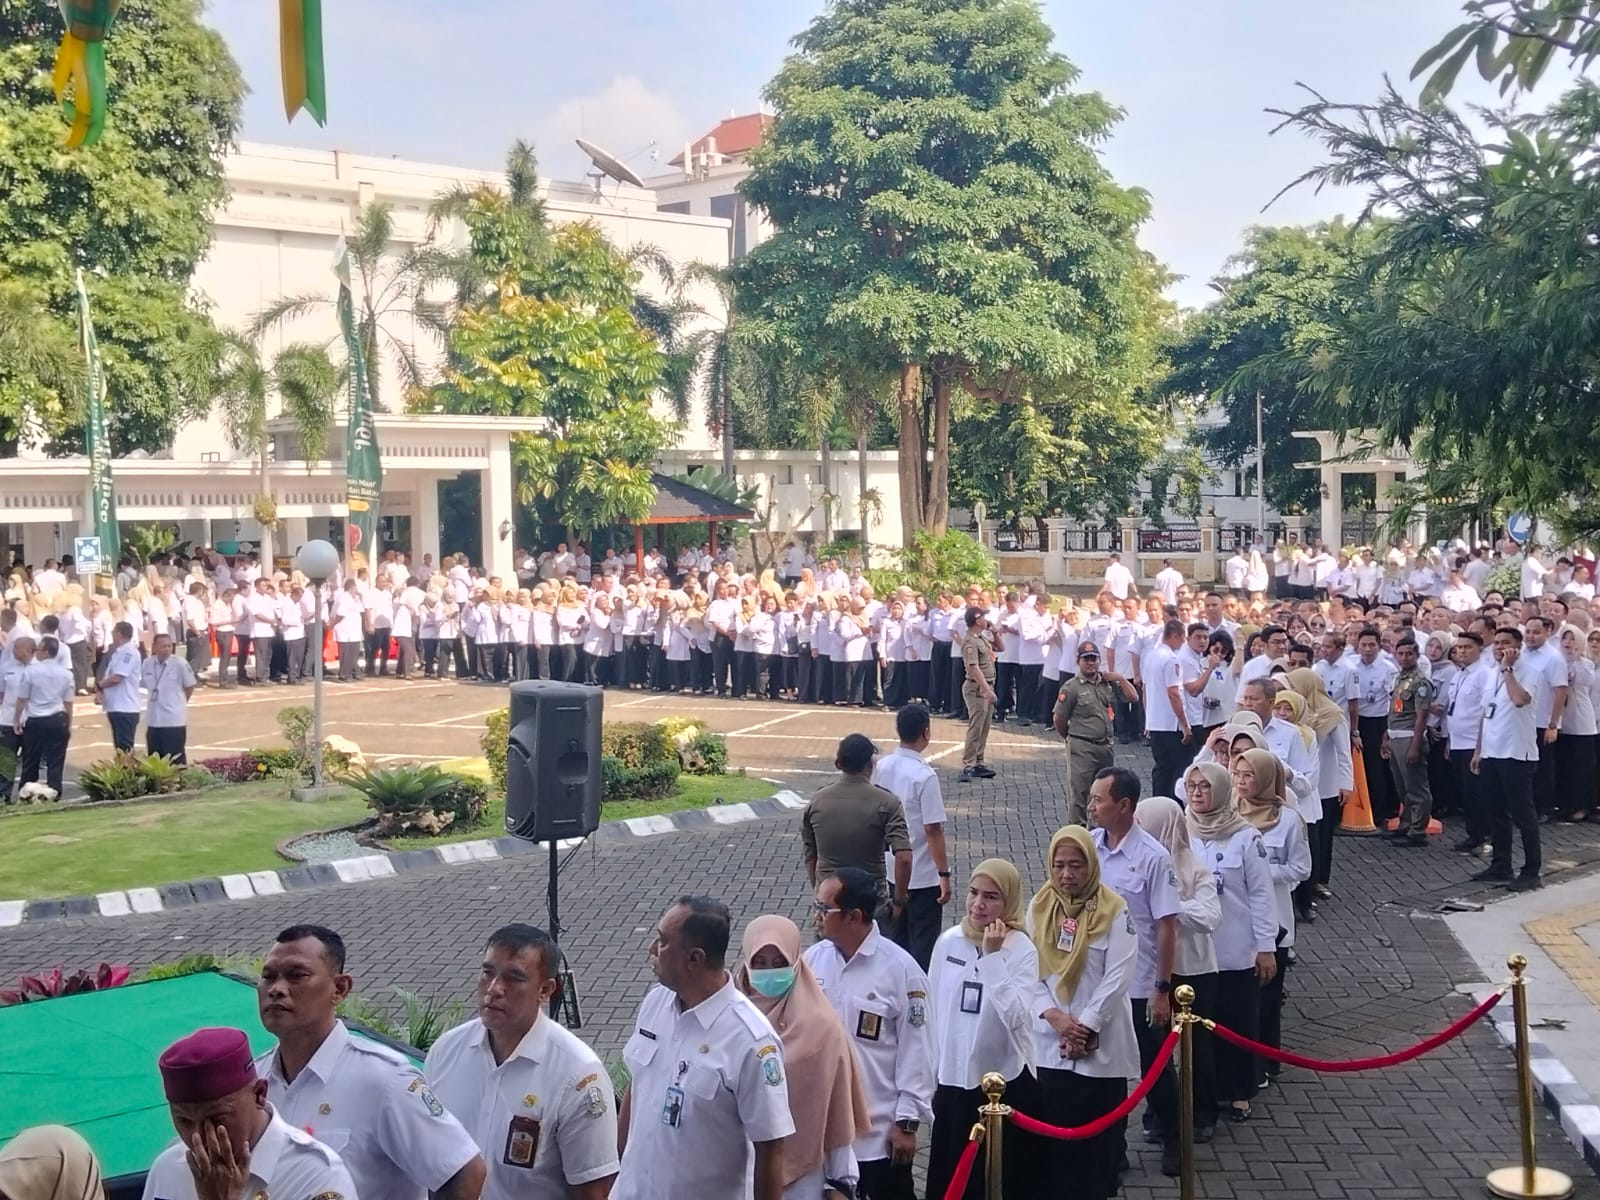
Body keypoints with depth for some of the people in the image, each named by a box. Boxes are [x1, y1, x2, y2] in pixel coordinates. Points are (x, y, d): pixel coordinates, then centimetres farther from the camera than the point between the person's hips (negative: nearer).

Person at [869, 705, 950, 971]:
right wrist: (944, 874, -14)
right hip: (923, 875, -7)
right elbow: (933, 830, -21)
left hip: (892, 870, 7)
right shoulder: (924, 776, -22)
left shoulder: (882, 767, -2)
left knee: (895, 939, 17)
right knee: (924, 945, 5)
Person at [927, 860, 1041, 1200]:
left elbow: (1014, 1015, -24)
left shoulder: (1022, 949, -11)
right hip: (953, 1080, 4)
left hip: (1006, 1081, -4)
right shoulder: (948, 942, -1)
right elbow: (934, 1011, 9)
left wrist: (992, 956, -25)